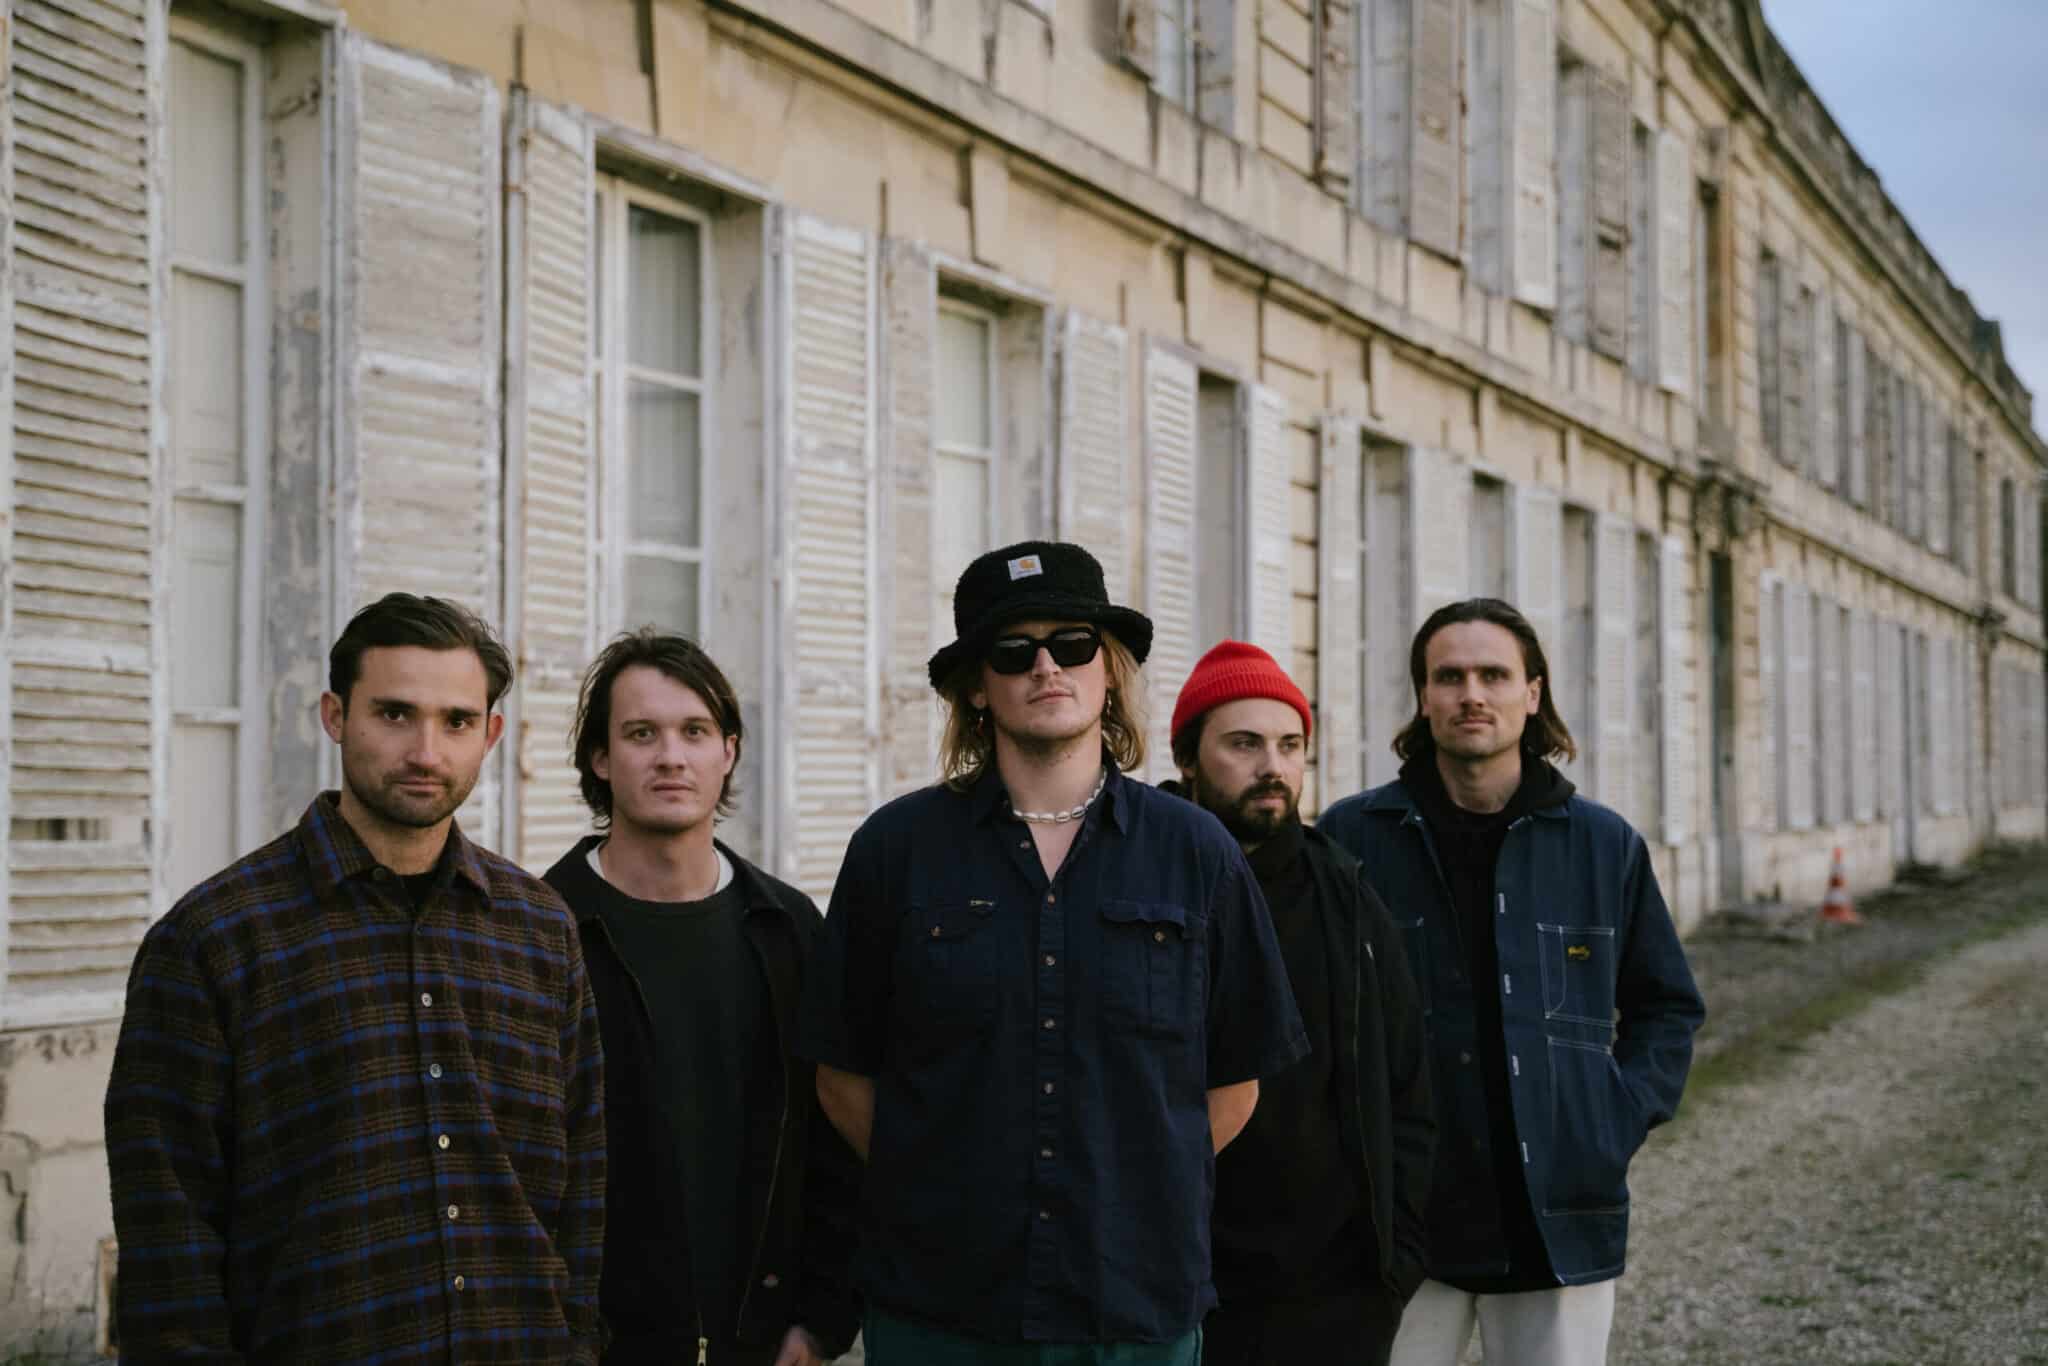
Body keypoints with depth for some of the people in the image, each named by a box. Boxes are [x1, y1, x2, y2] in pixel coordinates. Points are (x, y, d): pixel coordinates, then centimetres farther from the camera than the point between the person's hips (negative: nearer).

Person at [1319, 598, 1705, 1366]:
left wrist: (1622, 1120, 3)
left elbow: (1668, 1007, 16)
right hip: (1397, 1217, -1)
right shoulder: (1351, 836, 0)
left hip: (1563, 1220, 2)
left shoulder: (1606, 846, 6)